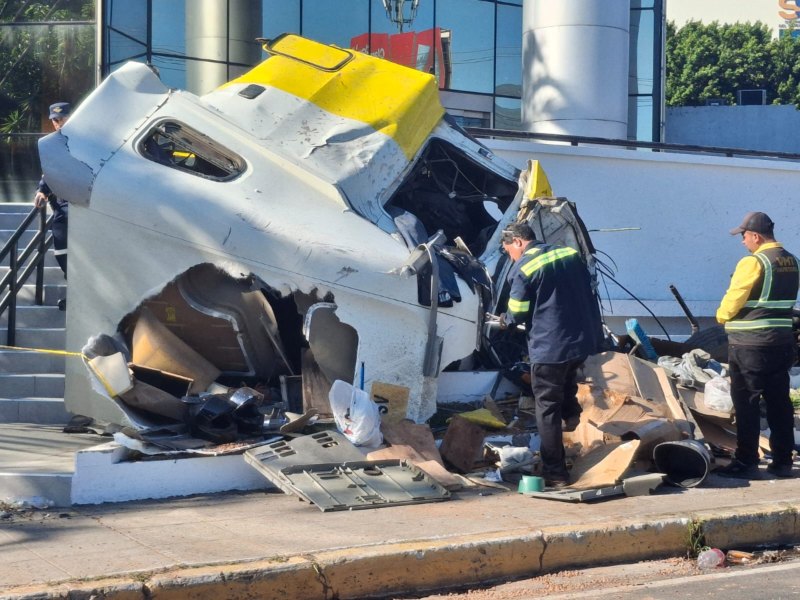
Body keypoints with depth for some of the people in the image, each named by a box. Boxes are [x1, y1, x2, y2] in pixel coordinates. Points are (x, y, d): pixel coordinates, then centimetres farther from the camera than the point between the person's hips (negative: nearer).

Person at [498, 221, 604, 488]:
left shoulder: (523, 268, -11)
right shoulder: (570, 254, 7)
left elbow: (517, 314, -10)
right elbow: (587, 293, 14)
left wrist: (505, 319, 13)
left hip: (549, 348, -6)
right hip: (584, 341, 6)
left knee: (547, 409, 3)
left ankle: (555, 474, 5)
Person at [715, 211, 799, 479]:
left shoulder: (753, 263, -16)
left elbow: (731, 303, -13)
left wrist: (722, 316, 6)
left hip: (749, 345, -7)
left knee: (746, 404, 0)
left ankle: (746, 462, 3)